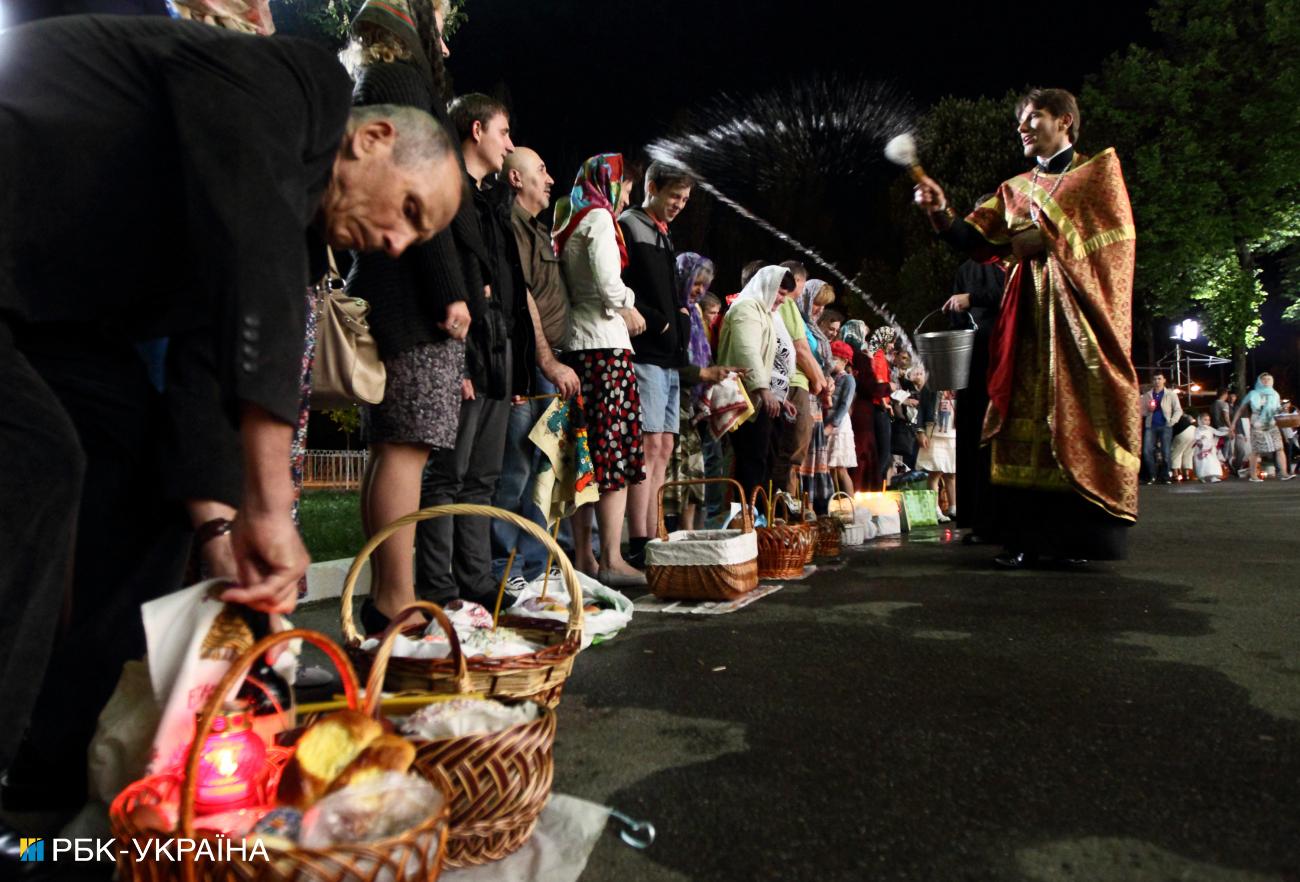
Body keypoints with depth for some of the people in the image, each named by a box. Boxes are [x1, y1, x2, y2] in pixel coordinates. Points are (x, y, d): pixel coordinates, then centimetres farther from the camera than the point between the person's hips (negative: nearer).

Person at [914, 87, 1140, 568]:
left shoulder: (1100, 168, 10)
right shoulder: (1014, 189, 21)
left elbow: (1110, 227, -7)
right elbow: (975, 240, 8)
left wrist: (1047, 237, -7)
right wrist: (941, 213, -7)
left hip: (1079, 308, -4)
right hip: (1028, 313, 4)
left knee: (1080, 414, -8)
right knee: (1026, 417, -4)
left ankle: (1081, 535, -4)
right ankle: (1028, 536, -3)